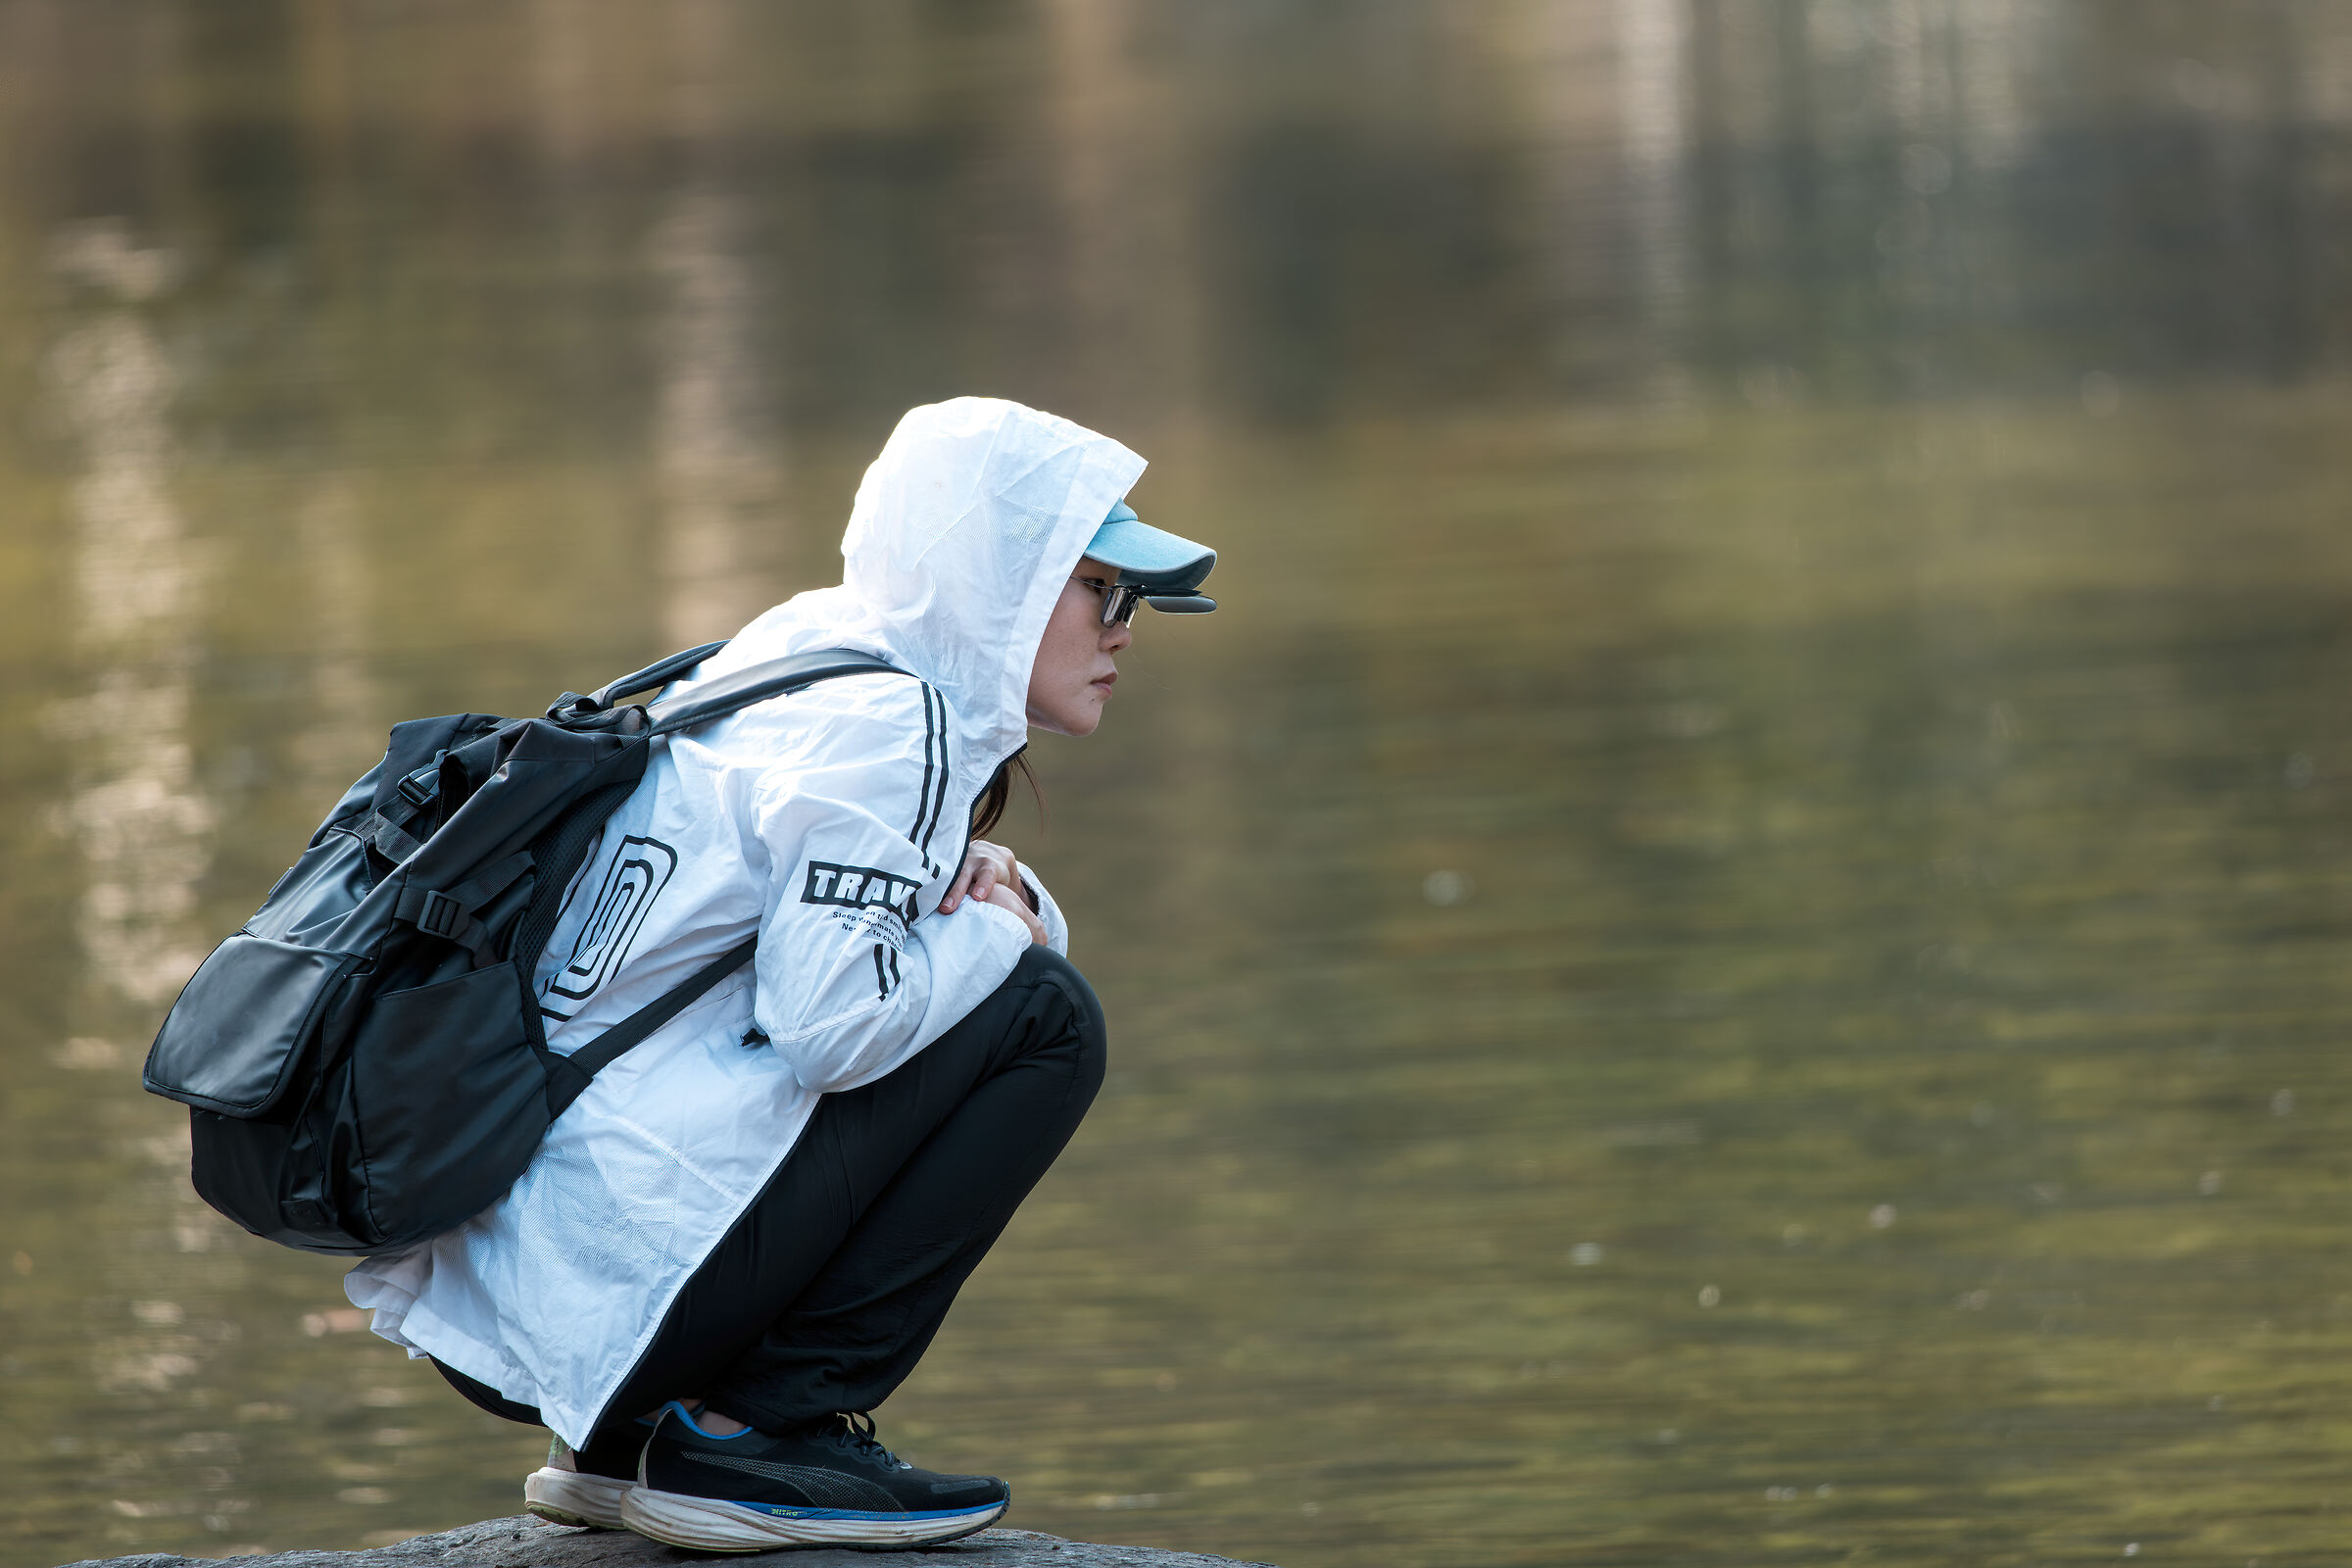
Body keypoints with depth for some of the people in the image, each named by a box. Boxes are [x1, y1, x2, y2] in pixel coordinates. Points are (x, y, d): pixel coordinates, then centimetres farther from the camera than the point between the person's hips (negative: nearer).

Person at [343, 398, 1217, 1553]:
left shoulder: (816, 655, 17)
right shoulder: (887, 726, -11)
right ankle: (760, 1437, -6)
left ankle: (621, 1448, 16)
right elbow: (832, 1020, -22)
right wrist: (991, 934, -4)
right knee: (1043, 1019, -5)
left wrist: (991, 898, 5)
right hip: (614, 1285, -10)